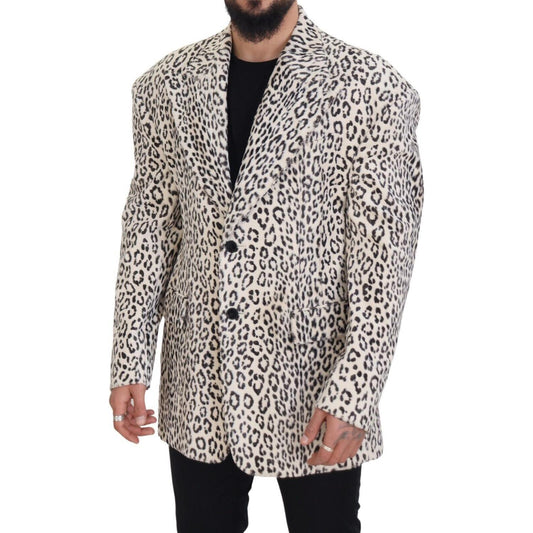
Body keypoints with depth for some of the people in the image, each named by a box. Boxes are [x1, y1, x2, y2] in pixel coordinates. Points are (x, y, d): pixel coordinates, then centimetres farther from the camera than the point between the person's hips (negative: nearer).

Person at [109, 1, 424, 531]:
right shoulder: (166, 84, 3)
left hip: (313, 393, -3)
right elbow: (149, 228, 6)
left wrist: (353, 394, -18)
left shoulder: (372, 89, -10)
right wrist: (130, 365, 2)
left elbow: (383, 254, -13)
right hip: (197, 389, 4)